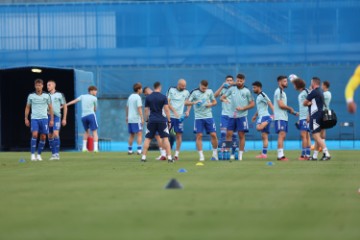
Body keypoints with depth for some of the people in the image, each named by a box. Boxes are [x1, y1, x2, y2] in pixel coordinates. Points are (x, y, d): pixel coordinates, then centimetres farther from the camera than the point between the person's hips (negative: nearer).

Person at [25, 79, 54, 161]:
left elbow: (50, 108, 8)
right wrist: (26, 119, 5)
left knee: (43, 137, -1)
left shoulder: (47, 96, 3)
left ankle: (39, 154, 13)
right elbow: (27, 107, 11)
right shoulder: (31, 96, 3)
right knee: (34, 134, -18)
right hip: (34, 118, -1)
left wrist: (52, 119, 4)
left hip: (44, 118, 1)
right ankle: (33, 154, -13)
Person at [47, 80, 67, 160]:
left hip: (56, 117, -4)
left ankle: (57, 153, -14)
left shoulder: (59, 95, 1)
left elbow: (65, 106, 5)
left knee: (55, 134, -17)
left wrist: (64, 119, 0)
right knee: (50, 136, 4)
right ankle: (53, 154, 12)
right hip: (48, 117, 4)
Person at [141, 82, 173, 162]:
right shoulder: (163, 97, -3)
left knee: (147, 138, 8)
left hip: (151, 120, 2)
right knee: (165, 138, 1)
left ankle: (143, 157, 5)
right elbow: (166, 109, -5)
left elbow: (146, 110, 8)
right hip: (161, 120, -2)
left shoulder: (148, 97, 4)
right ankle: (169, 157, -4)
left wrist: (146, 120, 17)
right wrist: (169, 120, 0)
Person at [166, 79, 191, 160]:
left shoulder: (186, 92, 6)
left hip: (179, 117, 1)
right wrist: (174, 111, -14)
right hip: (169, 116, -1)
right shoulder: (171, 90, -1)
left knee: (179, 135, 0)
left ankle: (177, 154, 8)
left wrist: (188, 111, -1)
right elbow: (168, 103, -4)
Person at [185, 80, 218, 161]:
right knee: (199, 136, -6)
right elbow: (186, 103, -9)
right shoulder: (194, 92, -4)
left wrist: (211, 104, -6)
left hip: (209, 117, 2)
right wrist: (194, 102, -27)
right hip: (198, 117, -2)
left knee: (213, 135, -2)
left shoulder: (209, 91, 6)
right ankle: (201, 156, 0)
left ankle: (215, 154, 15)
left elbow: (214, 101, 17)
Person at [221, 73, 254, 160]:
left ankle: (240, 155, 4)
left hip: (242, 116, -3)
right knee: (229, 134, -2)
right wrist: (224, 99, -12)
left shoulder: (247, 91, 1)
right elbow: (223, 97, 11)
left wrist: (243, 108, -11)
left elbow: (252, 104, 2)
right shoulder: (232, 89, 8)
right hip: (232, 116, 3)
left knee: (241, 135, -1)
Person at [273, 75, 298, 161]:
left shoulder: (282, 92, 21)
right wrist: (290, 108, -4)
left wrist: (293, 112, 15)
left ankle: (281, 155, 10)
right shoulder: (278, 91, -10)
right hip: (280, 117, -10)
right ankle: (280, 155, -18)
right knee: (281, 135, -14)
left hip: (284, 117, 10)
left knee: (283, 136, 9)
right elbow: (281, 105, -18)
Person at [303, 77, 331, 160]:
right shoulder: (320, 93, 17)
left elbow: (304, 103, -5)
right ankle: (315, 156, 15)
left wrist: (308, 103, 14)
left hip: (315, 117, -10)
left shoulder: (313, 92, -12)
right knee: (317, 137, 11)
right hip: (319, 115, 10)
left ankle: (326, 154, -19)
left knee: (316, 136, -11)